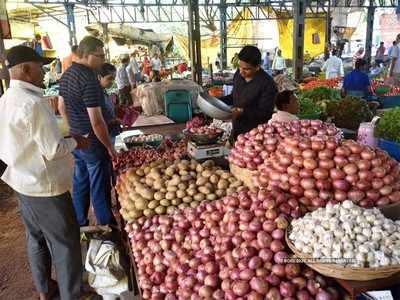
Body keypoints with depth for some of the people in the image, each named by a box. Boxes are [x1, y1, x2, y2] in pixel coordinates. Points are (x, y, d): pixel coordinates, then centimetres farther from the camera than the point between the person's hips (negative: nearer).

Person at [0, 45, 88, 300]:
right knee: (65, 245, 5)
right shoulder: (33, 103, -24)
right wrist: (74, 142, -6)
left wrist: (64, 139, 13)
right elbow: (53, 150, -24)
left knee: (37, 240, 22)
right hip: (46, 186, -9)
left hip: (22, 183, 9)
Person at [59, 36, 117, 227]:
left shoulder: (66, 75, 6)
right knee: (99, 189, 4)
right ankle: (107, 227, 19)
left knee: (80, 184, 20)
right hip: (93, 142, -9)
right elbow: (96, 121, -23)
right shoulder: (89, 78, -22)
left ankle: (79, 225, 34)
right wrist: (109, 147, -14)